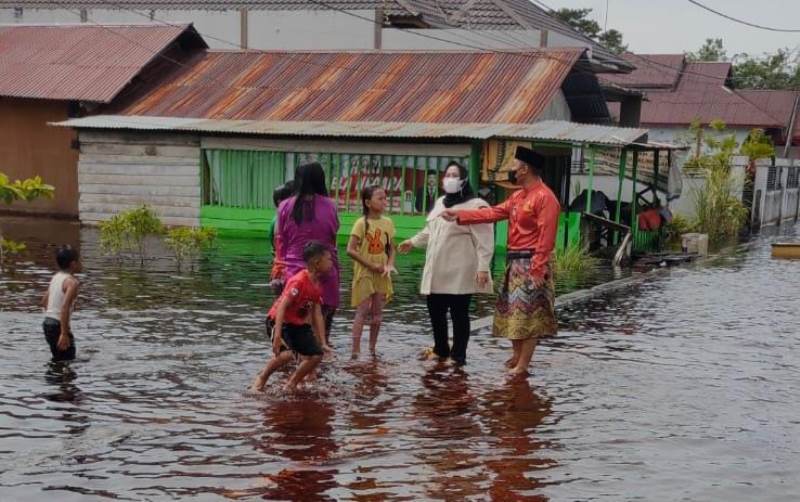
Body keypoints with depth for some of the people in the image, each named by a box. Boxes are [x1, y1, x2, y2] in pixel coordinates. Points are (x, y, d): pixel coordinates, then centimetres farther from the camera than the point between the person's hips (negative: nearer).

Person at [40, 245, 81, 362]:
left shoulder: (55, 277, 11)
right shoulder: (72, 282, -15)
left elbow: (44, 302, 18)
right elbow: (65, 307, -26)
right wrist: (64, 334, -27)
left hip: (47, 323, 9)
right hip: (58, 325, -9)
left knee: (58, 358, 20)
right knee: (67, 360, -3)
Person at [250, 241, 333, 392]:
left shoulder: (317, 285, 2)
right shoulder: (299, 281, -25)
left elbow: (317, 315, 5)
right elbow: (282, 307, -29)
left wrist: (323, 343, 2)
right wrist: (277, 336, -35)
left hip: (299, 323, 8)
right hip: (279, 320, -8)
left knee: (316, 355, -2)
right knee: (286, 353, -30)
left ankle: (290, 385, 15)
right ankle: (261, 378, -4)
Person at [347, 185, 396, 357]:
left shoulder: (387, 223, 3)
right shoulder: (361, 223, -11)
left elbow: (391, 248, 10)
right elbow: (350, 250, -15)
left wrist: (389, 265, -9)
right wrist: (371, 265, -16)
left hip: (381, 274, 5)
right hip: (364, 273, -5)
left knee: (377, 312, 8)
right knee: (363, 310, -6)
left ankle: (372, 349, 19)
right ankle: (356, 351, -4)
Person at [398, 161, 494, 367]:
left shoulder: (475, 205, -9)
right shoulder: (440, 203, 17)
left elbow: (484, 240, -13)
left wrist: (483, 268, -19)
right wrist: (413, 242, 28)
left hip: (460, 272, -7)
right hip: (437, 271, 7)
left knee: (459, 313, 0)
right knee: (435, 310, 13)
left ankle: (458, 356, 10)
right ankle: (441, 350, 31)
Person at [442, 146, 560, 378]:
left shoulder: (545, 197, -15)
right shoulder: (518, 196, 14)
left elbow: (546, 238, -20)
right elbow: (492, 213, 16)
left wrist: (538, 270, -23)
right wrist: (459, 215, 11)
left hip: (530, 265, -9)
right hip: (514, 263, 9)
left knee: (529, 316, -5)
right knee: (513, 313, 15)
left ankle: (522, 366, -3)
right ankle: (517, 356, 28)